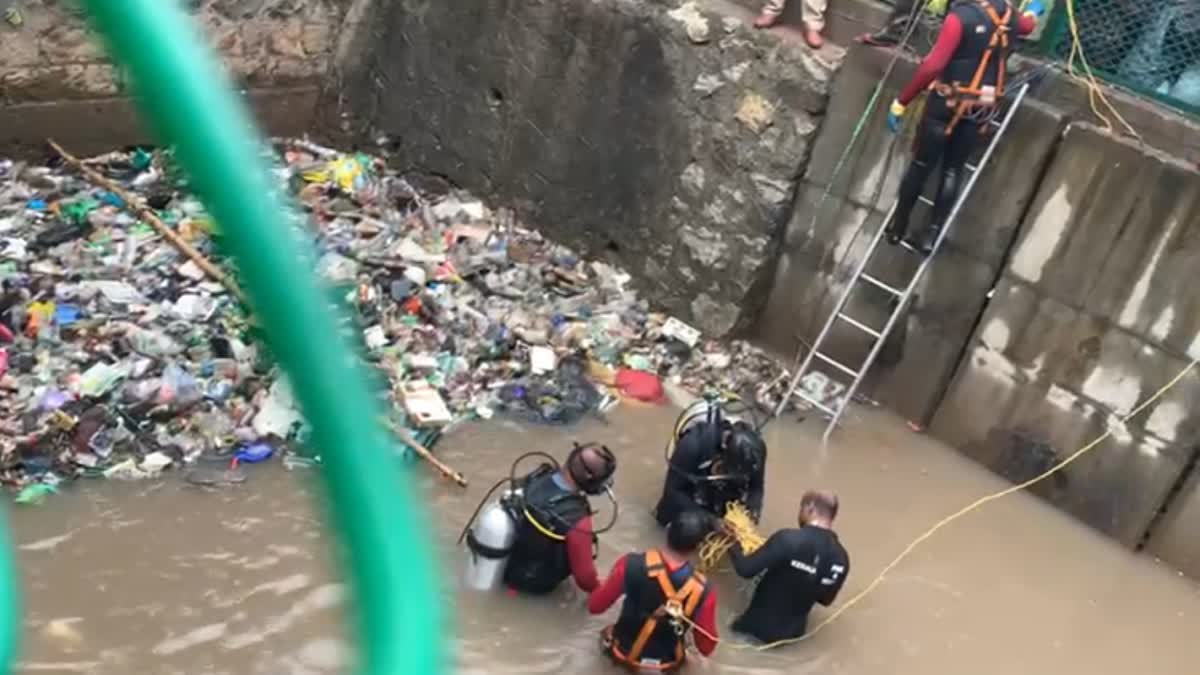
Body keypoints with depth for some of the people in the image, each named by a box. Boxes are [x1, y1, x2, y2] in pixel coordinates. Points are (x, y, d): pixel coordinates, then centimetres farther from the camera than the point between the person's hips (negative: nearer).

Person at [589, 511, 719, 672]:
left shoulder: (632, 565, -30)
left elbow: (594, 606, -15)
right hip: (666, 663, -2)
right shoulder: (703, 590, -30)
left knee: (608, 633, 37)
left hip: (624, 651, 2)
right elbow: (706, 648, -15)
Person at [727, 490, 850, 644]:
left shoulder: (788, 539, -26)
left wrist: (734, 544, -3)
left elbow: (745, 569, -21)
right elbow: (826, 600, 6)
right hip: (793, 633, 5)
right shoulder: (842, 558, -9)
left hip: (760, 626, -5)